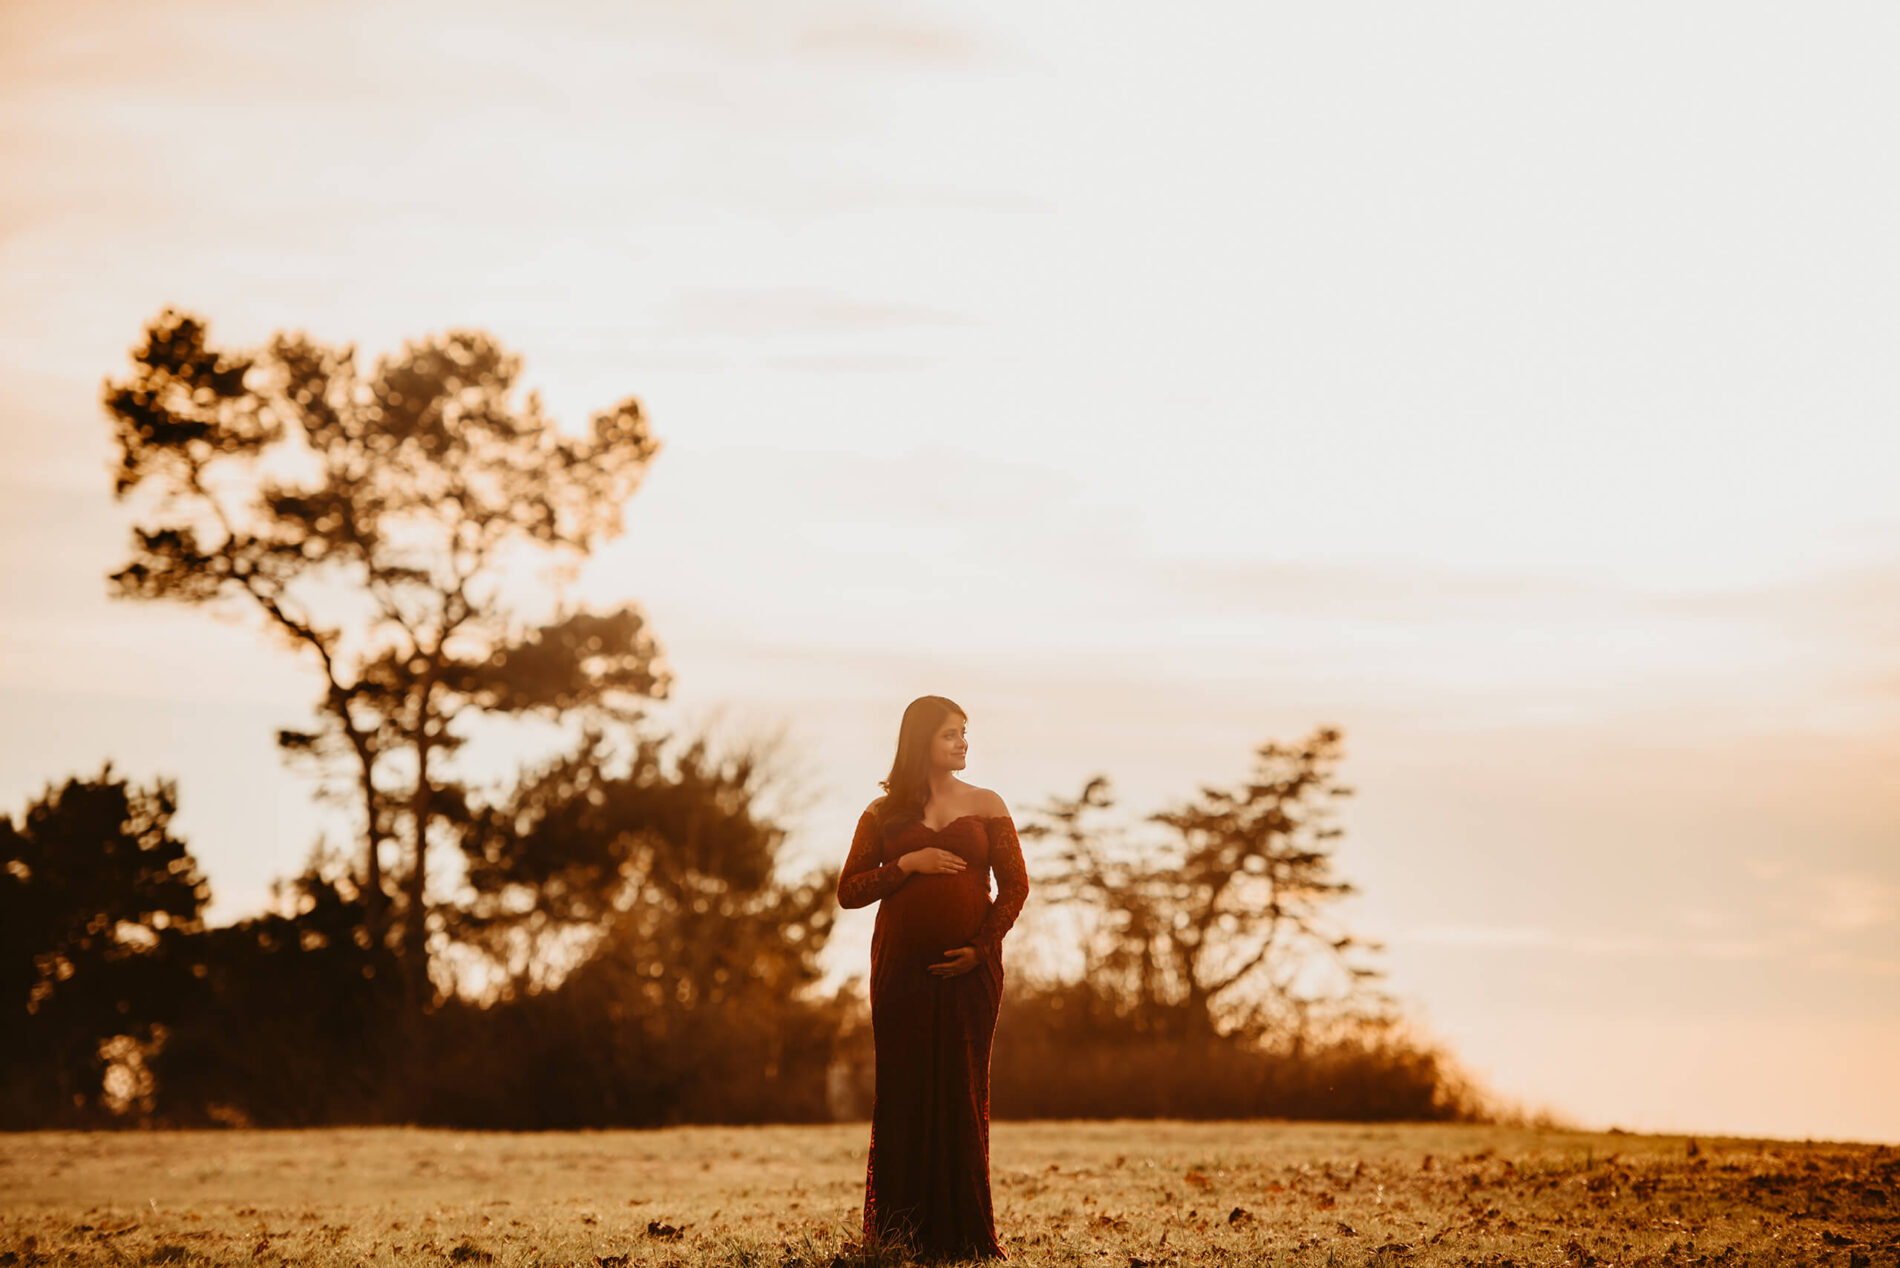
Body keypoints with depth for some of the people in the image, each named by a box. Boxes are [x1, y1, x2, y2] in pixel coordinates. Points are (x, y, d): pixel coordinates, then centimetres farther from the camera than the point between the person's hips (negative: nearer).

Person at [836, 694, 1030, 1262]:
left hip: (970, 966, 0)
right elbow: (849, 891, 4)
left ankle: (964, 1232, 4)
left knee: (963, 1092, 0)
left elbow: (1015, 884, 4)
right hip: (903, 968, 0)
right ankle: (900, 1232, 3)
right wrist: (908, 864, -9)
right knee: (904, 1091, -1)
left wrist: (981, 948, -7)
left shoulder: (986, 805, 9)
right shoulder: (884, 813, 8)